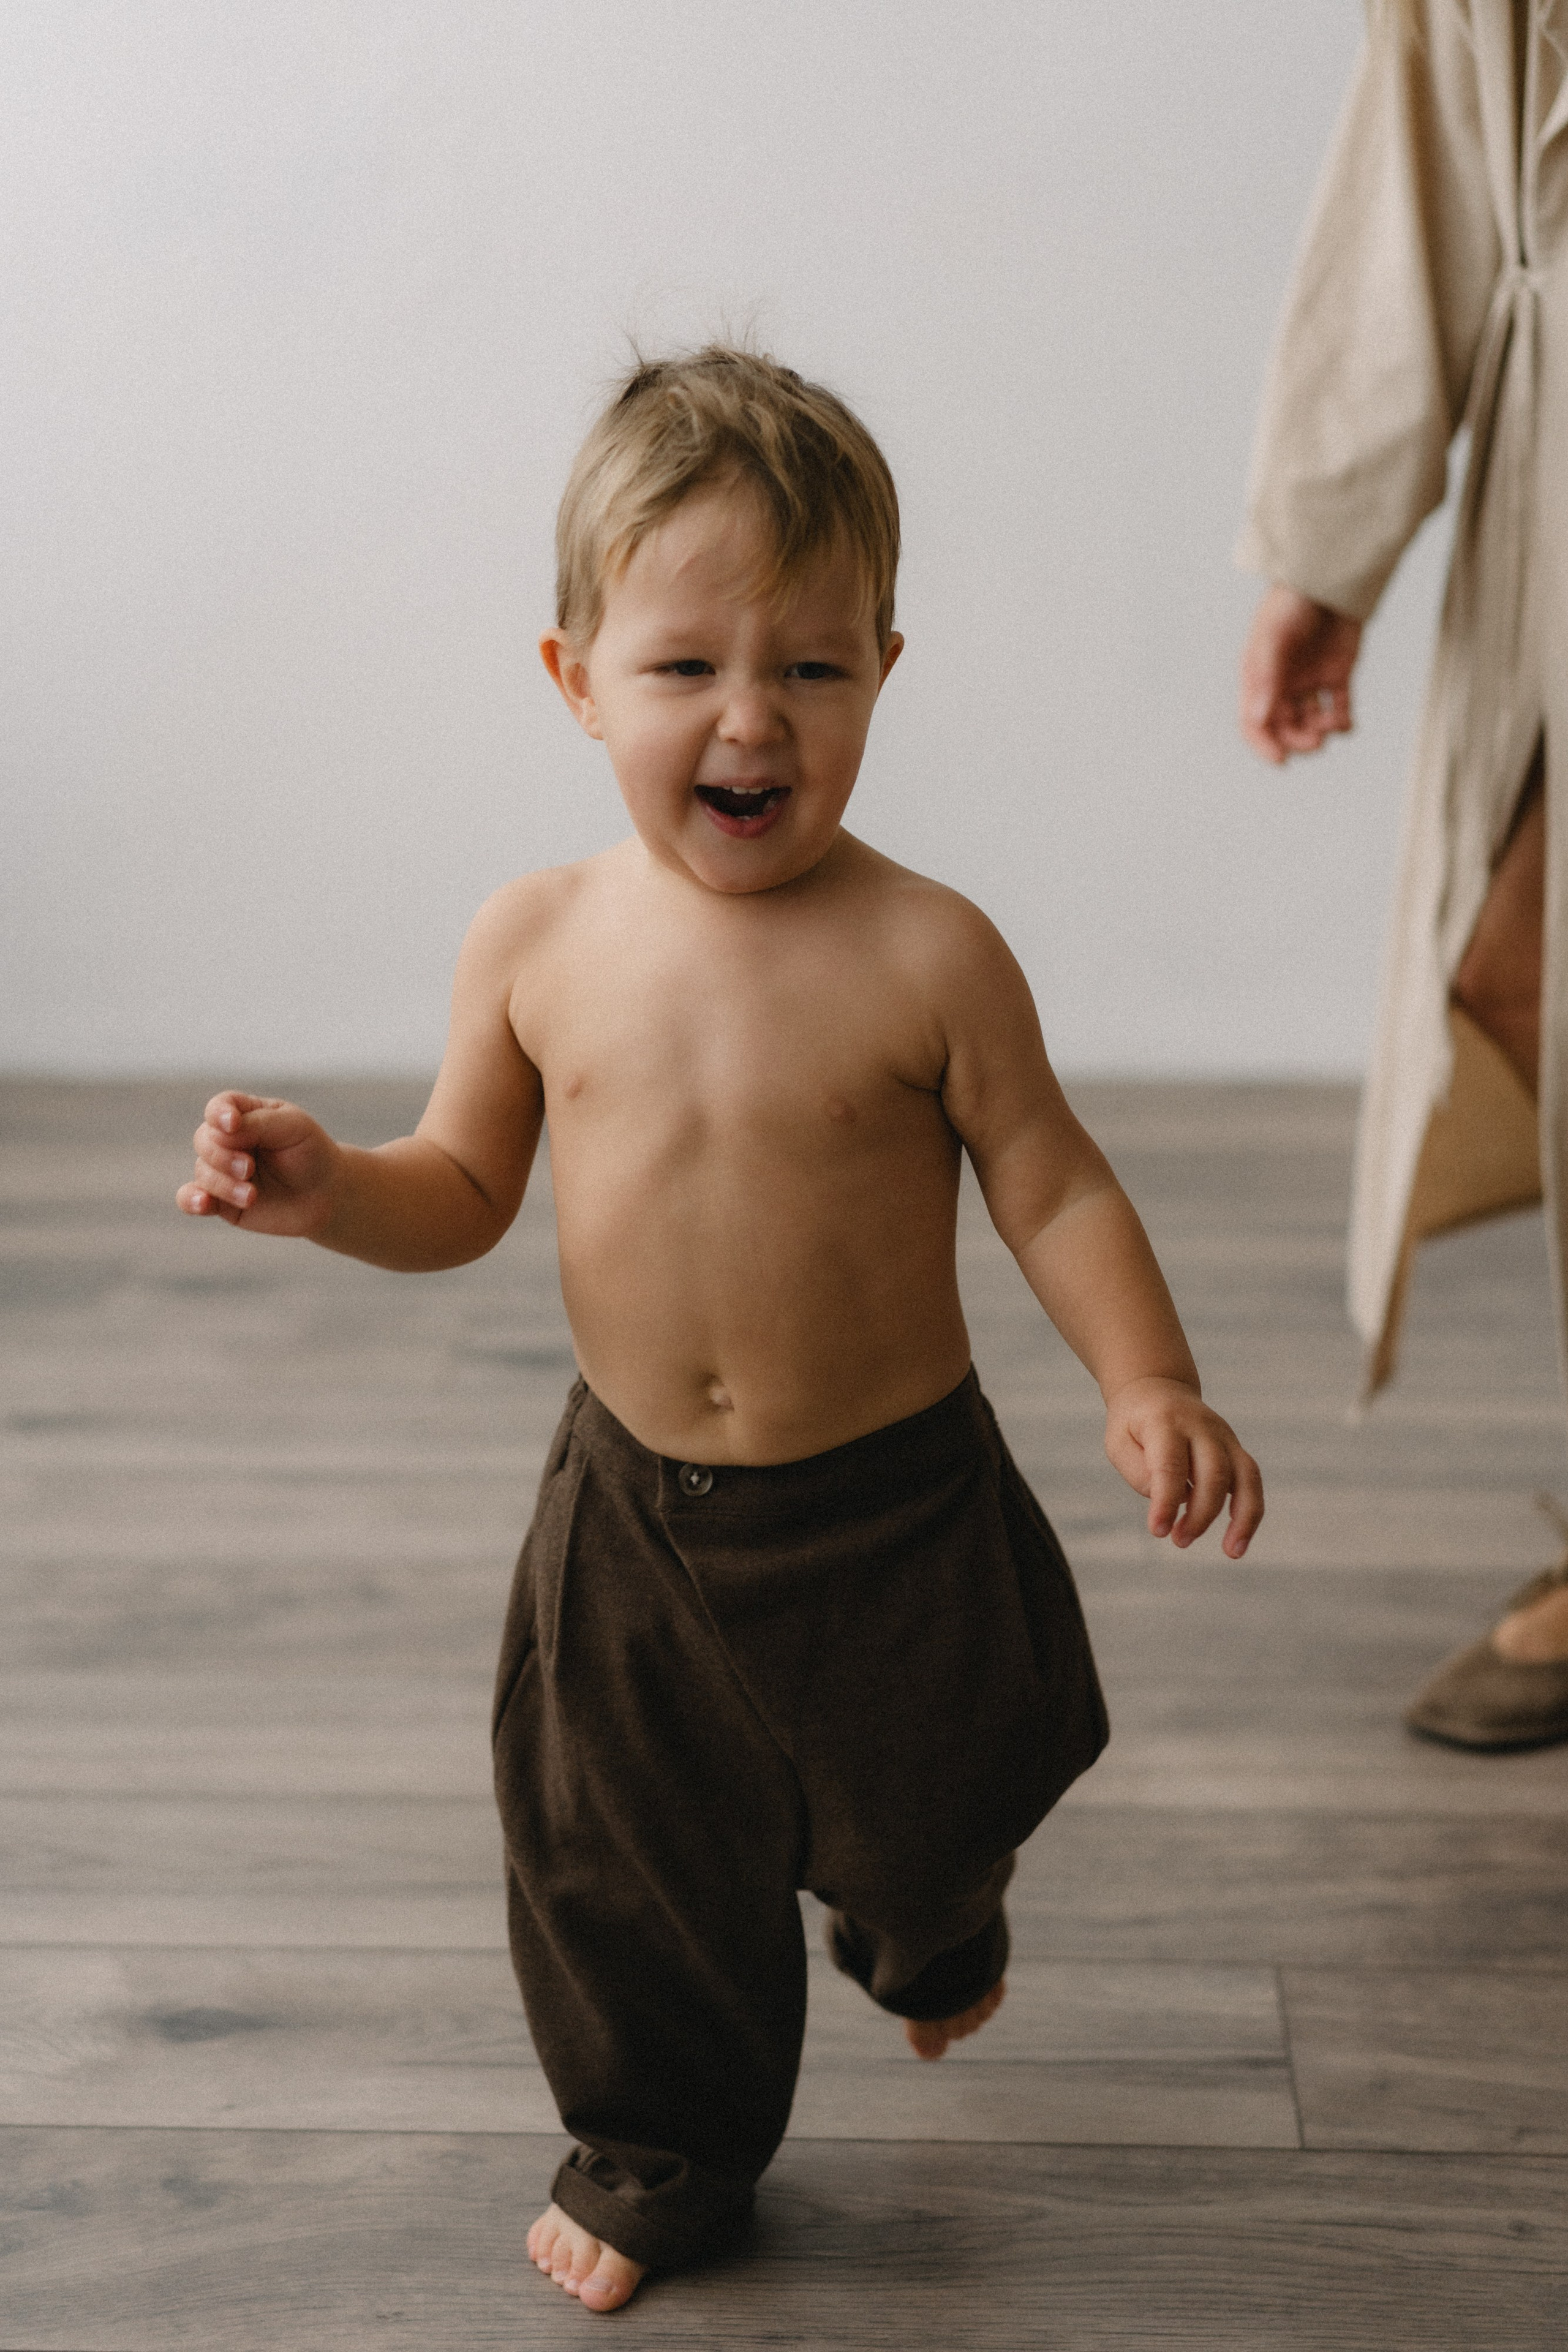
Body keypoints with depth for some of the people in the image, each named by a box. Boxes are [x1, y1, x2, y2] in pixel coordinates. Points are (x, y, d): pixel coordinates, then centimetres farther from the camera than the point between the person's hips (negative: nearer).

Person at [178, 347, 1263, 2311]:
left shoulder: (927, 955, -18)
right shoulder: (537, 940, -8)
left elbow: (1053, 1187, -9)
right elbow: (464, 1189, 3)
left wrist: (1149, 1384, -22)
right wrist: (327, 1191, -17)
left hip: (894, 1506, -2)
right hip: (633, 1505, 2)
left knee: (919, 1811, 21)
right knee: (625, 1860, 14)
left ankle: (928, 1938, 59)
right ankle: (662, 2146, 40)